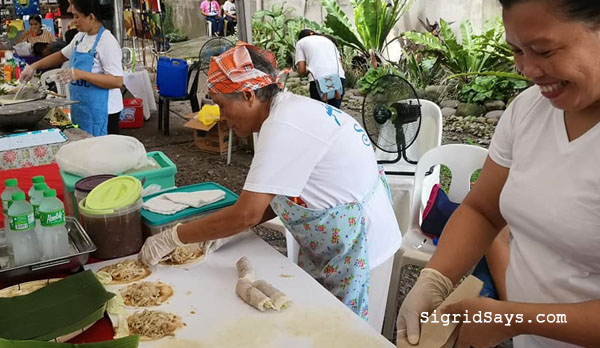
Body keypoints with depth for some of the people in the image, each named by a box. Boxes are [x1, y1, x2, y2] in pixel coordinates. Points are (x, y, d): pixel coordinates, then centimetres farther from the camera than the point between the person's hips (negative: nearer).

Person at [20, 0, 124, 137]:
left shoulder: (107, 42, -17)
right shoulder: (80, 37, 8)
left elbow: (117, 81, -23)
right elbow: (62, 55, 26)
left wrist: (81, 74, -28)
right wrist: (34, 66, 17)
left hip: (101, 111, -8)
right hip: (81, 108, 8)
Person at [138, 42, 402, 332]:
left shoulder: (284, 126, -26)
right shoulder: (288, 109, 4)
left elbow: (247, 214, -26)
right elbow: (273, 198, 9)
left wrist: (171, 238, -16)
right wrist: (223, 229, 0)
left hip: (357, 247, -9)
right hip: (336, 243, 9)